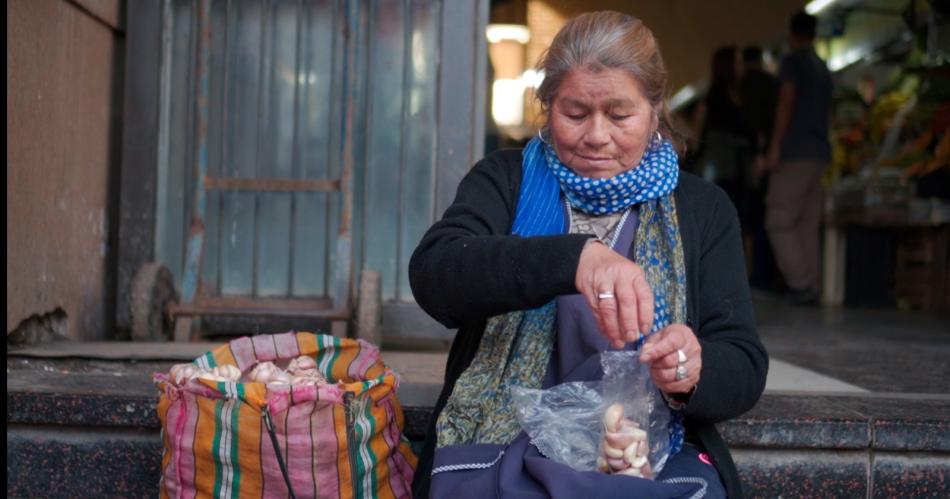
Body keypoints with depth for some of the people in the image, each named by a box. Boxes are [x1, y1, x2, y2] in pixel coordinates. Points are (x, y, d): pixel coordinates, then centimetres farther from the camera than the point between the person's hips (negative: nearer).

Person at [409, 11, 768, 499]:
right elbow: (432, 273, -13)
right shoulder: (505, 181, 7)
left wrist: (694, 370, -22)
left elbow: (744, 368, 3)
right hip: (506, 446, -1)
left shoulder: (703, 208, 10)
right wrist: (573, 258, -29)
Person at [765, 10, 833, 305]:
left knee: (779, 222, -7)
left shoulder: (792, 62, -2)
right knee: (807, 225, 7)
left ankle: (800, 284, -15)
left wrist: (775, 146, -14)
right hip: (819, 153, 8)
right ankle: (809, 288, 4)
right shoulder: (823, 69, 21)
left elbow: (787, 101, -12)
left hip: (795, 152, -8)